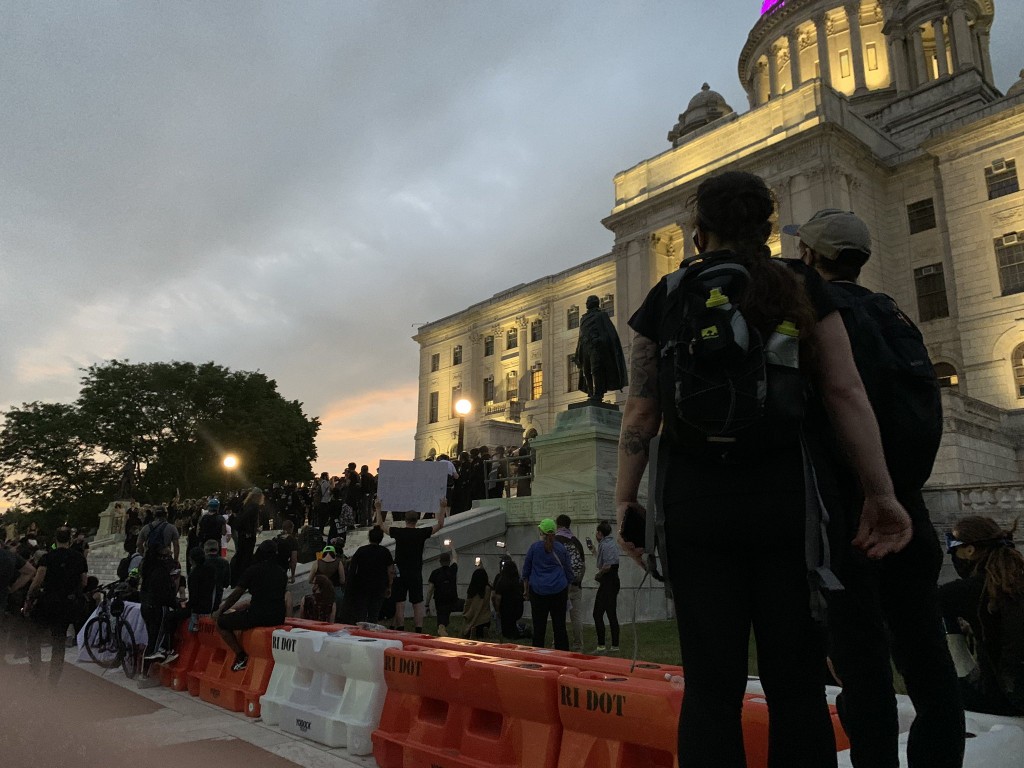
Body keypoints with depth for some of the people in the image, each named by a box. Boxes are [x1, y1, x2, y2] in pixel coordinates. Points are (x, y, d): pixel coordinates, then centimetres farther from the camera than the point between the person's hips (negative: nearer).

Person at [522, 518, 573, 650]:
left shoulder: (534, 547, 0)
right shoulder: (561, 548, 4)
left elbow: (526, 570, 5)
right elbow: (568, 572, 11)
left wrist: (526, 590, 15)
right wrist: (567, 593, 21)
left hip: (538, 591, -1)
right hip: (559, 591, 1)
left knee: (539, 626, 4)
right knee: (560, 626, 6)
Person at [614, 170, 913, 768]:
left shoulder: (666, 298, 6)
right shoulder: (802, 290, 8)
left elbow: (642, 411, 2)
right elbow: (846, 393, -1)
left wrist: (626, 499, 5)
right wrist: (880, 493, 1)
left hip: (694, 500, 0)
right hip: (783, 494, 0)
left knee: (712, 686, 5)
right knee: (796, 684, 7)